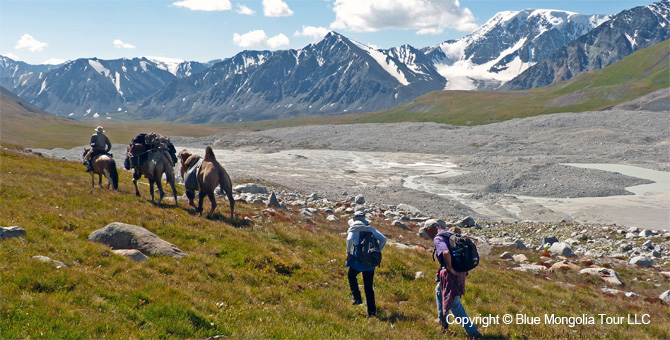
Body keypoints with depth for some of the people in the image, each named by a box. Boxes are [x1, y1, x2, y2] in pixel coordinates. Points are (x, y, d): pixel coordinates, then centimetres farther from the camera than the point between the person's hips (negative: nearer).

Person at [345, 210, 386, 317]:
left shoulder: (353, 229, -2)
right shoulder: (370, 229, 9)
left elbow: (350, 239, -23)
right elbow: (383, 239, 5)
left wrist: (348, 252, -10)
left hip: (358, 260, -3)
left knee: (351, 276, 28)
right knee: (368, 286, 12)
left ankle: (357, 298, 19)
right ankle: (372, 311, 10)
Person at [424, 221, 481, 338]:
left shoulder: (438, 238, -16)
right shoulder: (451, 234, 11)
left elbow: (446, 252, -33)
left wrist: (450, 268, -21)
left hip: (451, 274, -9)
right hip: (461, 272, 9)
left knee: (455, 304, -1)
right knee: (439, 290, 31)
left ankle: (473, 332, -2)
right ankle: (443, 320, 41)